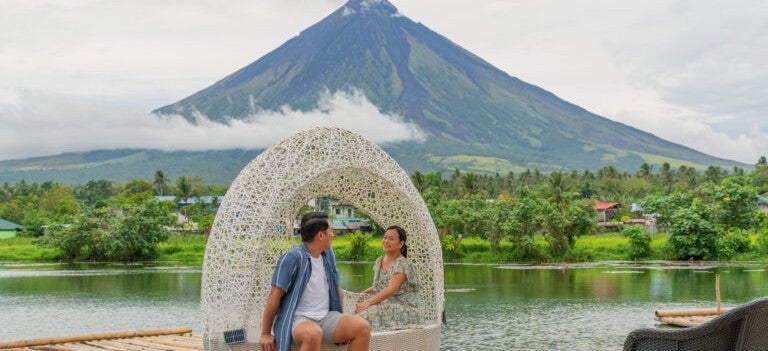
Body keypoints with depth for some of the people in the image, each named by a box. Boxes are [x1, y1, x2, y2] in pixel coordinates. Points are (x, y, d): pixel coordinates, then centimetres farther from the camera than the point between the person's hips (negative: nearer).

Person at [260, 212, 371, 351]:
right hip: (298, 319, -7)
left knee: (363, 327, -17)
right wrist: (266, 334, -9)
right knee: (314, 334, -40)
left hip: (326, 318, 7)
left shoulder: (328, 254, 9)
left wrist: (343, 325, 20)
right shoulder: (293, 257, -13)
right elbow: (275, 295, -11)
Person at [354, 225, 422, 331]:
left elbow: (391, 289, -24)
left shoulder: (402, 264, -14)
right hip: (386, 305, 8)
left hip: (404, 308, -8)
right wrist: (363, 294, 2)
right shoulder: (379, 262, 11)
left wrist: (368, 302, -29)